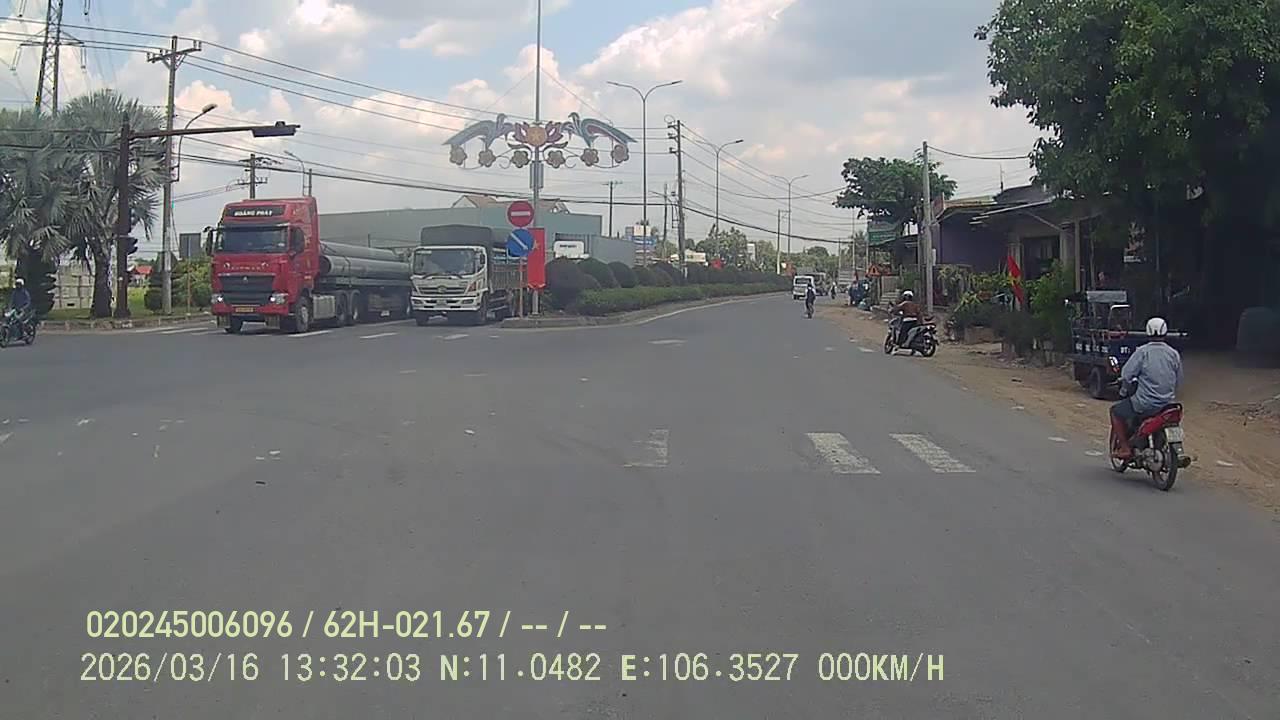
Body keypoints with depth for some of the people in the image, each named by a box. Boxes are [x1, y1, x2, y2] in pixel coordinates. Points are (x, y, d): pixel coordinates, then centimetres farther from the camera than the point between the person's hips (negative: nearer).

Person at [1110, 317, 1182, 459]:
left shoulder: (1142, 351, -10)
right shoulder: (1174, 354, 4)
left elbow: (1127, 374, -13)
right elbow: (1178, 380, 11)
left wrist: (1125, 387, 9)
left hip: (1145, 404, -5)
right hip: (1168, 404, 5)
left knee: (1116, 411, 16)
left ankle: (1125, 448, 9)